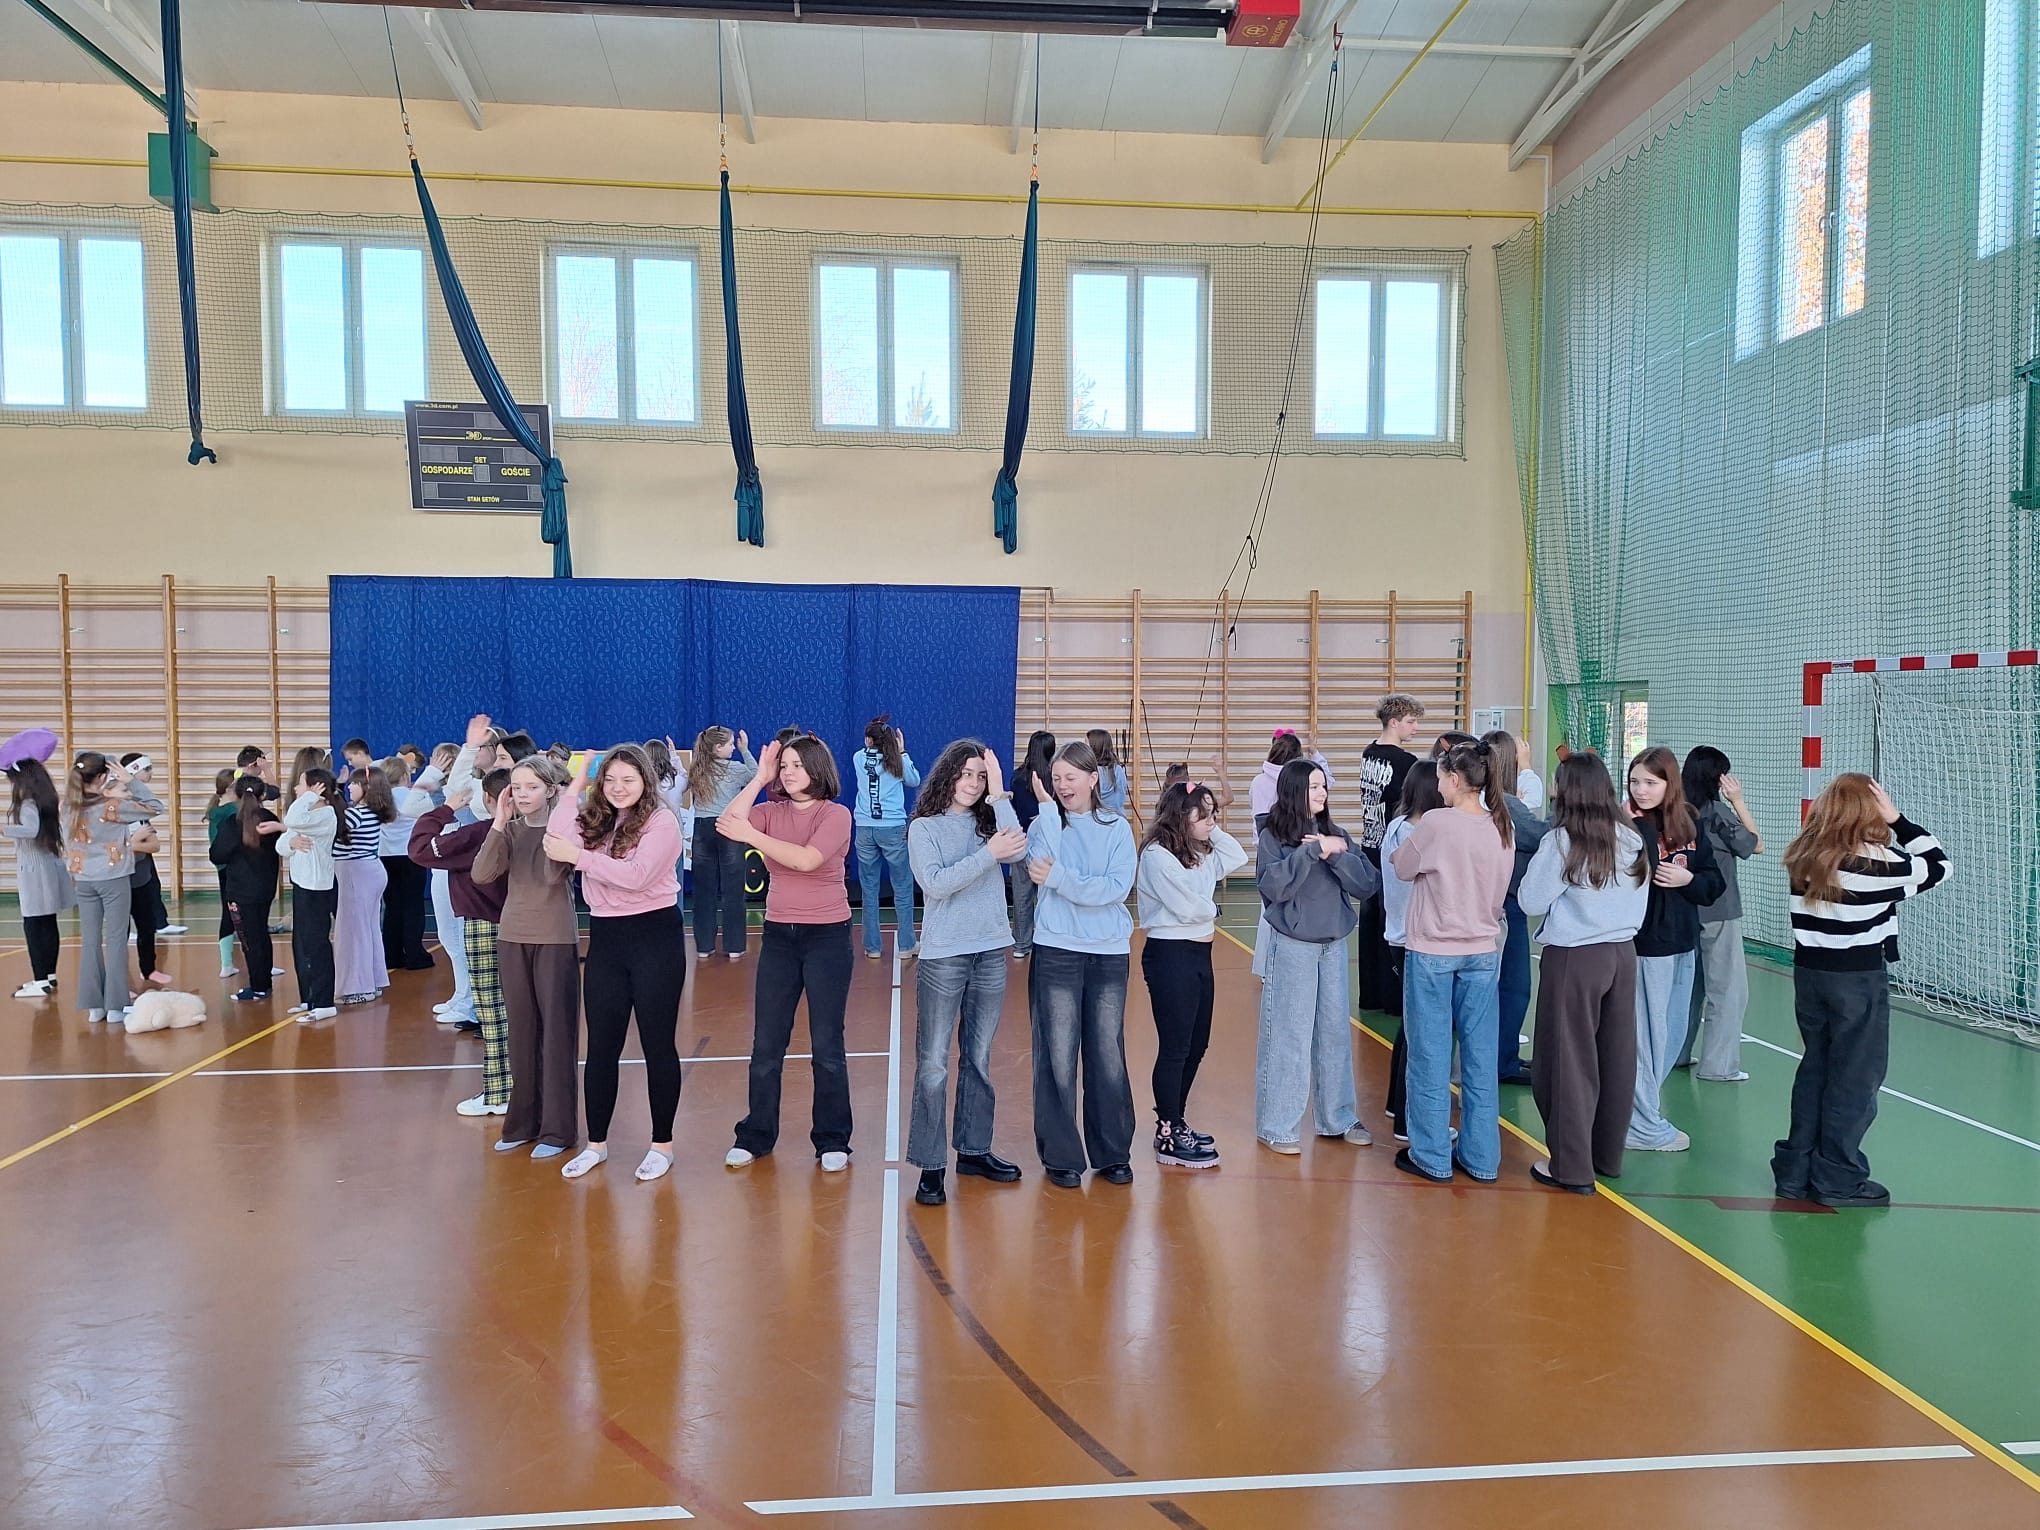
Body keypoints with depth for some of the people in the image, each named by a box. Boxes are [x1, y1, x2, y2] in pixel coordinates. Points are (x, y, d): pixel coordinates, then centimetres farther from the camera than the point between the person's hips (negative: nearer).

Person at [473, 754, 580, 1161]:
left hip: (556, 940, -5)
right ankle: (523, 1123, 21)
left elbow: (554, 873, -24)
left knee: (556, 1032, 0)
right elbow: (481, 875, -9)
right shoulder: (510, 830, 5)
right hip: (513, 937, 5)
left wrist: (554, 821, -22)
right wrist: (498, 824, -14)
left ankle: (558, 1128, 7)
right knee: (521, 1032, 11)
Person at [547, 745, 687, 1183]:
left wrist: (578, 855, -21)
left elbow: (637, 875, -22)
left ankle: (662, 1144, 17)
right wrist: (574, 786, -6)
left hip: (655, 938, -5)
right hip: (605, 940, 6)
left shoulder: (661, 821, -9)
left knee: (657, 1044, 4)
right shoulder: (594, 820, 8)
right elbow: (556, 847, -11)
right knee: (601, 1046, 12)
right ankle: (596, 1143, 25)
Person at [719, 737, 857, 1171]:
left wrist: (751, 835, -27)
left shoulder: (835, 814, -8)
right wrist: (759, 778, -9)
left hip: (827, 937, -4)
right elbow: (727, 824, -14)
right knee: (766, 1043, 9)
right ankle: (755, 1136, 22)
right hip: (779, 936, 4)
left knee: (827, 1045, 4)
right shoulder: (771, 812, 4)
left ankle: (833, 1140, 16)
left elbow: (807, 859, -24)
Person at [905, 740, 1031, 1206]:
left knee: (979, 1059, 13)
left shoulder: (989, 821, 8)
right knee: (933, 1065, -2)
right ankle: (930, 1166, 4)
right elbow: (936, 883, -16)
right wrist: (989, 854, -19)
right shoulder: (924, 828, -2)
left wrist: (998, 797, -10)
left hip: (992, 954, 4)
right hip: (943, 957, -4)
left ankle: (974, 1149, 25)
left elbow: (1018, 852, -11)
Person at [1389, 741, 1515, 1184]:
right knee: (1480, 1057, 10)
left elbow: (1403, 869, -2)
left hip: (1432, 952, -5)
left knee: (1431, 1056, 5)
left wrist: (1415, 840, 14)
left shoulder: (1437, 823, -17)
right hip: (1483, 952, 5)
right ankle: (1481, 1158, 19)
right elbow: (1500, 891, 11)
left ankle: (1432, 1157, 13)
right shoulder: (1503, 827, 0)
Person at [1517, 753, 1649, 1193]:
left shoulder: (1561, 842, -14)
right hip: (1623, 954, 6)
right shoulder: (1631, 840, 4)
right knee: (1616, 1058, 14)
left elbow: (1531, 901, -8)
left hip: (1574, 959, -6)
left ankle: (1572, 1167, 7)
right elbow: (1640, 904, 13)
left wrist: (1538, 868, 8)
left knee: (1570, 1061, 2)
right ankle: (1608, 1155, 27)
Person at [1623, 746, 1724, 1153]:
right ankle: (1644, 1124, 14)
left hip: (1682, 942, 7)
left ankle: (1642, 1105, 32)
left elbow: (1714, 881, 9)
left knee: (1673, 1034, 17)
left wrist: (1688, 879, -12)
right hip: (1644, 944, -7)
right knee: (1646, 1036, 2)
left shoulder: (1688, 824, 5)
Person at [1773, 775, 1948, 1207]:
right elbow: (1938, 866, 0)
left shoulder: (1804, 856, 1)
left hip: (1809, 972, 6)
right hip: (1859, 980, -6)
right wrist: (1897, 820, 0)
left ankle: (1795, 1169, 20)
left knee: (1814, 1068, 15)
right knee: (1855, 1078, 5)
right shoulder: (1878, 861, -14)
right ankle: (1838, 1180, 11)